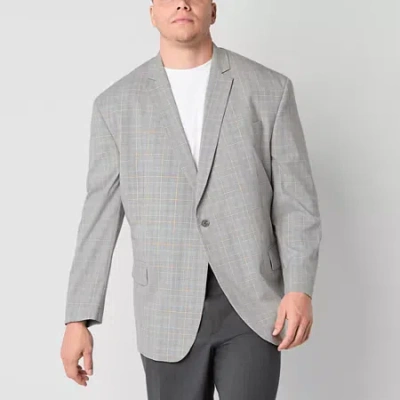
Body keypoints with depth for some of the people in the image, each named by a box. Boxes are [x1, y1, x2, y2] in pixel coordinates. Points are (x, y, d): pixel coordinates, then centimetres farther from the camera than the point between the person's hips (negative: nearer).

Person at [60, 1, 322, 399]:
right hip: (169, 311, 1)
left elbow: (295, 199, -1)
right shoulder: (116, 104, 3)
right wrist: (78, 319, -2)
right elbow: (100, 215, 3)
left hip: (252, 304, -1)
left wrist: (300, 289, -14)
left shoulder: (269, 89, 1)